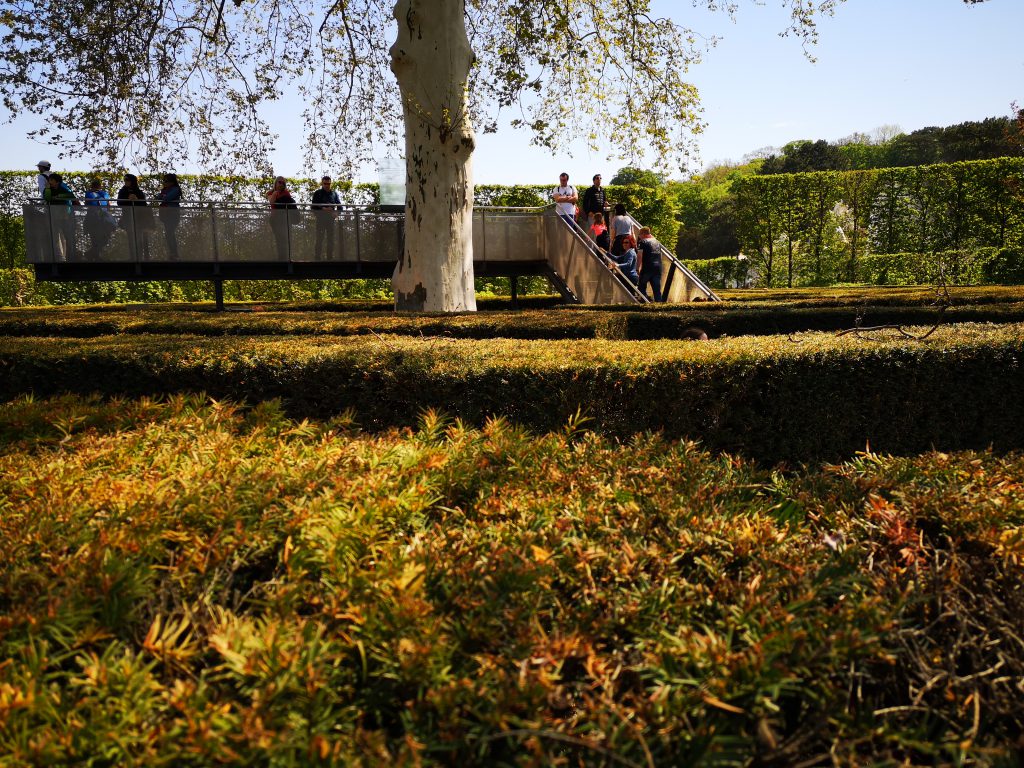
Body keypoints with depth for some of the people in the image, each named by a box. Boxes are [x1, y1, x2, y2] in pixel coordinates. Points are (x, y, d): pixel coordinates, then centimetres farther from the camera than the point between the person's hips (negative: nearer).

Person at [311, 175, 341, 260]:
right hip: (321, 219, -3)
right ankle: (317, 258, -5)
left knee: (331, 239, 3)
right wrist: (322, 209, -17)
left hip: (331, 219, 3)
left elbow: (339, 206, 11)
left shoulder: (334, 194, 11)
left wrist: (336, 213, -9)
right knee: (319, 239, -6)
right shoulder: (318, 193, 4)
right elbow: (313, 207, -2)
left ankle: (330, 257, 8)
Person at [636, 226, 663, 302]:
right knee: (657, 289, 6)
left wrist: (637, 269, -8)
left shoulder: (642, 242, -2)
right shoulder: (657, 242, 18)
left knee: (641, 287, 5)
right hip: (658, 267, 6)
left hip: (647, 268, -6)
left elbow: (639, 256, -9)